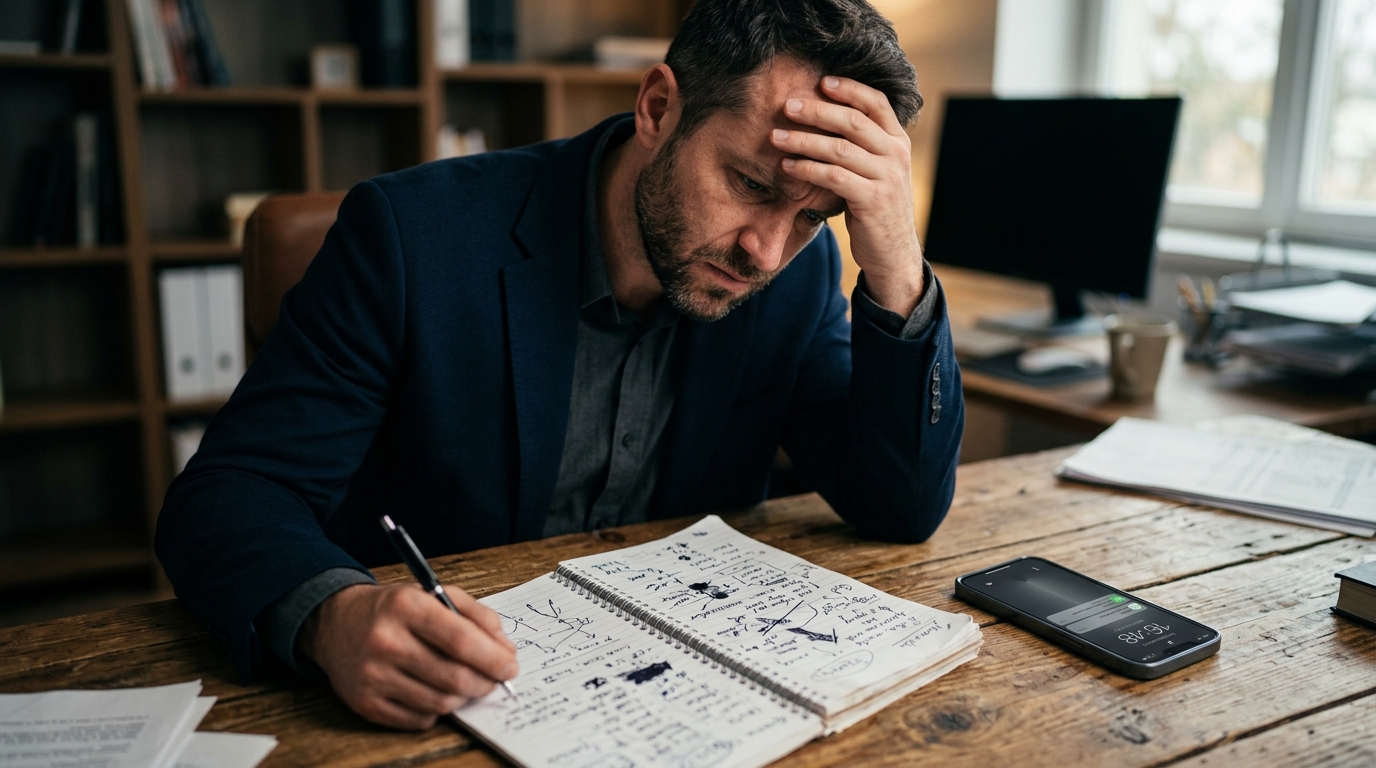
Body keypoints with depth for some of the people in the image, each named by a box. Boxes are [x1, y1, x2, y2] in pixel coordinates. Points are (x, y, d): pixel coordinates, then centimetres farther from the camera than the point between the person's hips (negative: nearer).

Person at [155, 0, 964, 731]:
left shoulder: (797, 270, -5)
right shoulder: (412, 232, -16)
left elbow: (903, 512, -6)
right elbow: (225, 492, -15)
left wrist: (895, 270, -20)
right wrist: (334, 615, -37)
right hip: (426, 702, -1)